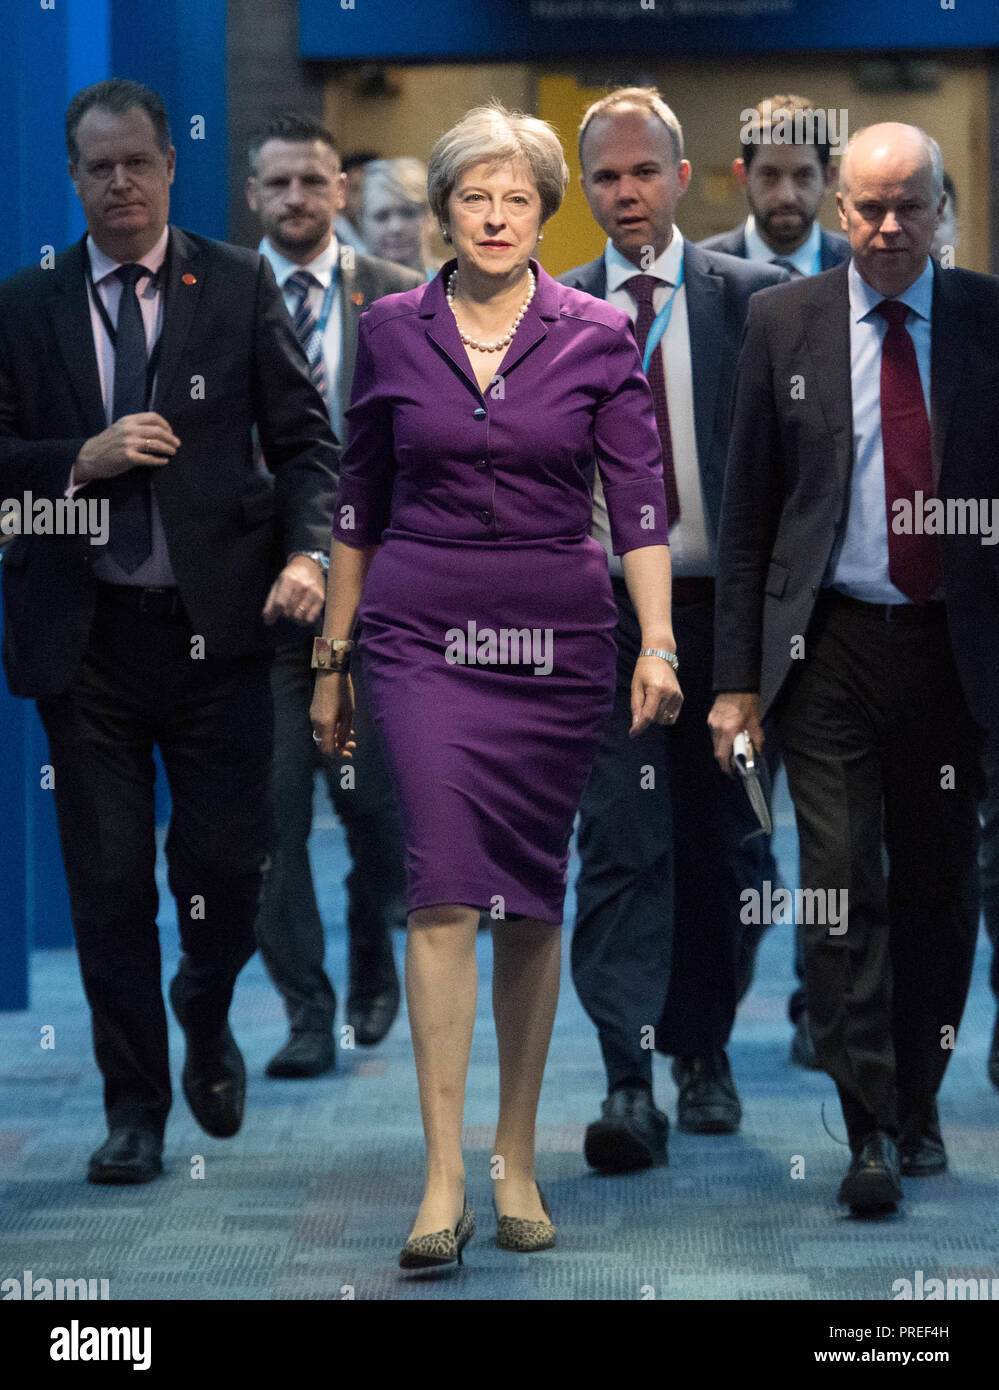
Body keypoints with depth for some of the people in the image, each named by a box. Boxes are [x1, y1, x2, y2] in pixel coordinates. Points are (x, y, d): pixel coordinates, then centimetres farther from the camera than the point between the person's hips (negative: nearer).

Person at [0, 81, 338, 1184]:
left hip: (216, 625, -1)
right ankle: (134, 1106, 16)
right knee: (109, 879, 4)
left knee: (227, 862, -2)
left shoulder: (238, 288, 4)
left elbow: (305, 438, 2)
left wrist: (307, 553, -14)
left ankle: (206, 1016, 31)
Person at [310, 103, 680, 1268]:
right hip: (424, 635, -1)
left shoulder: (599, 339, 1)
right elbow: (359, 505, 10)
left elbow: (639, 503, -1)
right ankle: (443, 1181, -15)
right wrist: (332, 659, 11)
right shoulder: (392, 332, 3)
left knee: (532, 899, 7)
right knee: (444, 886, -13)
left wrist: (658, 643, -14)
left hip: (556, 642, 1)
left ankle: (516, 1161, 20)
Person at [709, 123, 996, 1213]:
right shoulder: (785, 322, 2)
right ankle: (871, 1130, -4)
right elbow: (747, 508, 4)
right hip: (829, 643, -1)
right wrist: (737, 677, 0)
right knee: (841, 881, -8)